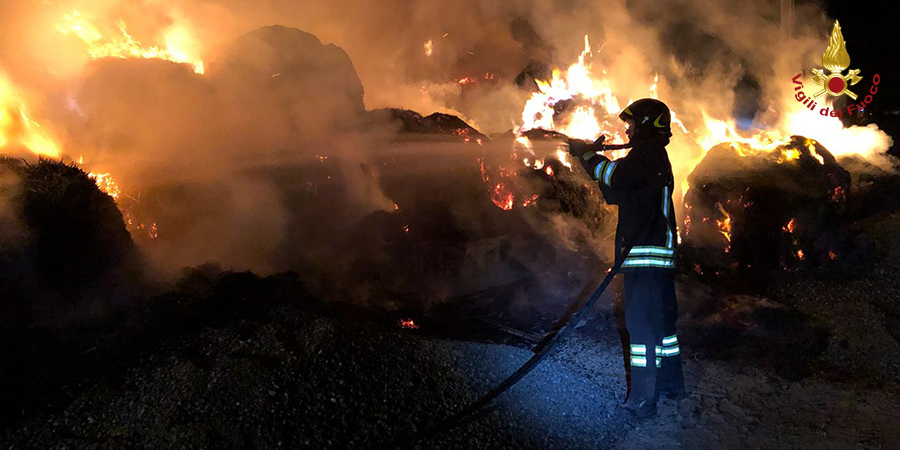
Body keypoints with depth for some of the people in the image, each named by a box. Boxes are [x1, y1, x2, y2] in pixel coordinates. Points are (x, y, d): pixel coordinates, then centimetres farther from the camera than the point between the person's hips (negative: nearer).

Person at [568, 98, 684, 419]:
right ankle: (672, 384, 31)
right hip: (660, 254, 11)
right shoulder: (656, 157, 22)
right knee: (661, 320, 19)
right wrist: (593, 158, 14)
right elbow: (614, 193, 23)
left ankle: (642, 401, -4)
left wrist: (586, 153, -9)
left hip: (645, 255, -11)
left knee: (642, 326, -8)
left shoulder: (648, 152, -9)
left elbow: (618, 177, -23)